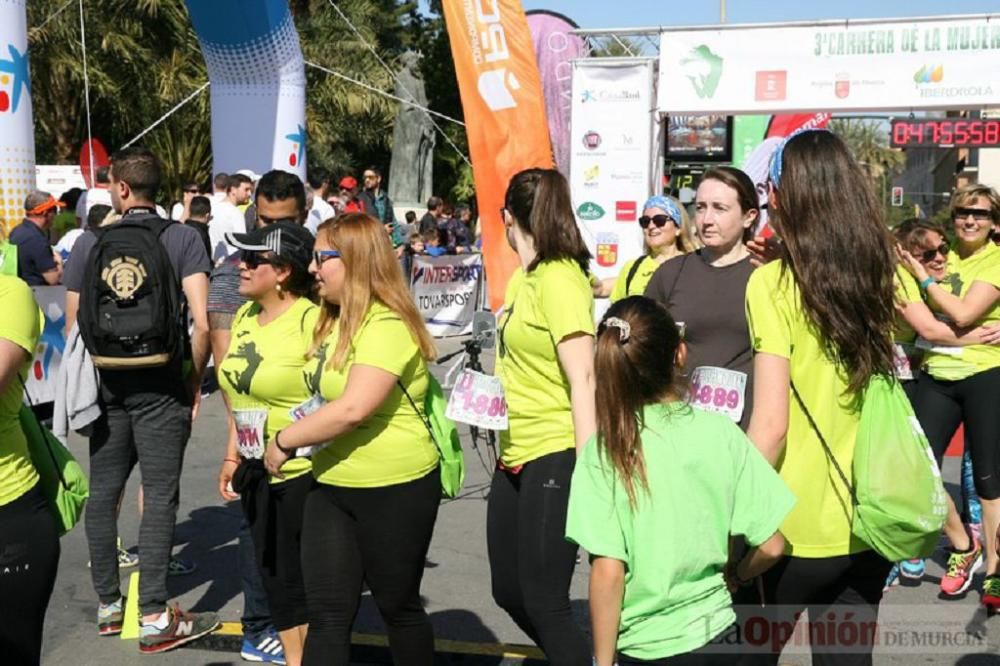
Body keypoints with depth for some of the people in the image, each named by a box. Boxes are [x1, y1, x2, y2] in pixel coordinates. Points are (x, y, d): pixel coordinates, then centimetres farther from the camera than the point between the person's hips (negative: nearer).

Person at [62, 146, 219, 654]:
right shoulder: (183, 238, -4)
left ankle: (108, 606, 24)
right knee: (159, 497, 1)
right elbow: (202, 323, -12)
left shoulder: (90, 242, 3)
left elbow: (74, 328, 6)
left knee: (103, 494, 14)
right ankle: (154, 619, 2)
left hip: (106, 383, 3)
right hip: (162, 384, -3)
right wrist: (195, 381, 1)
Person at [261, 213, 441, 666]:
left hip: (394, 490, -8)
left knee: (397, 606, 11)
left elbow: (354, 408, -29)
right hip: (331, 486, 8)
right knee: (326, 615, 7)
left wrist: (285, 440, -17)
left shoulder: (387, 325, -19)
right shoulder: (333, 319, 9)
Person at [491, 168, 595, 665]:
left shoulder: (559, 279, -16)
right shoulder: (523, 276, 10)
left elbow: (584, 381, -21)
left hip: (554, 455, -9)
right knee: (508, 590, 17)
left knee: (543, 601, -3)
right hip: (515, 455, 9)